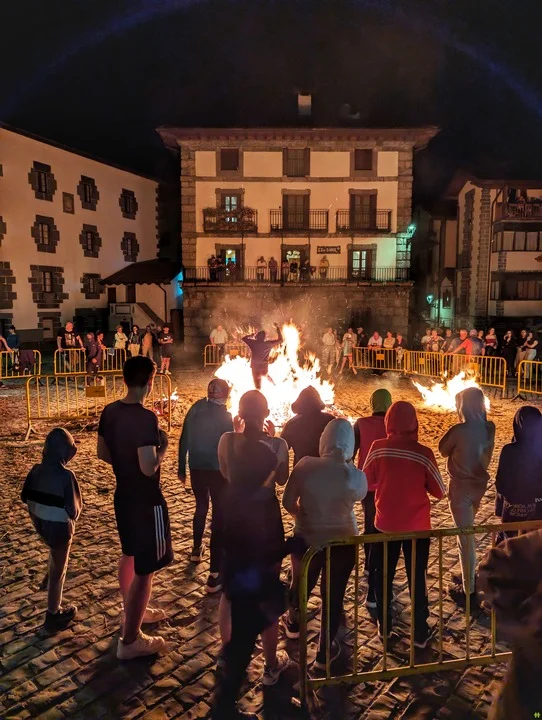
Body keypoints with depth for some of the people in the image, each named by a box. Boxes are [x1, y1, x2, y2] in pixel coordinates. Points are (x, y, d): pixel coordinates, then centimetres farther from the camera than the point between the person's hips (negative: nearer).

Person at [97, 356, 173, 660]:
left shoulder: (110, 411, -1)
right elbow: (149, 468, -29)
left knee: (130, 555, 26)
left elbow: (103, 453, 9)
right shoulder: (145, 418, -26)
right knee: (145, 569, 4)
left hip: (123, 495, 9)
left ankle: (134, 611, 46)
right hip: (146, 500, -9)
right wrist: (163, 446, -12)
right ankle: (130, 641, 17)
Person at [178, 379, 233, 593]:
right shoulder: (224, 416, -12)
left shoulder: (195, 410, 2)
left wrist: (182, 469, 14)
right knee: (220, 517, -1)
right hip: (217, 471, -6)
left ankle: (196, 550, 46)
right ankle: (215, 575, -3)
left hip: (196, 468, 6)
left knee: (201, 507, 28)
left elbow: (183, 441, 6)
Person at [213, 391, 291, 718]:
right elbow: (282, 479, 1)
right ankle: (272, 663, 30)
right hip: (266, 520, -2)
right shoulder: (277, 444, -17)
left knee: (233, 587, 23)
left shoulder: (227, 441, -13)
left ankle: (230, 656, 41)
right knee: (267, 592, 15)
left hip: (235, 518, 2)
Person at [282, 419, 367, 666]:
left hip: (306, 539, 1)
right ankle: (324, 652, 32)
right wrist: (348, 464, 5)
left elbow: (288, 502, -10)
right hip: (342, 543, -1)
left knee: (301, 584, 26)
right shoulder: (355, 475, -19)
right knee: (333, 594, 17)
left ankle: (293, 624, 54)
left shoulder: (306, 465, -20)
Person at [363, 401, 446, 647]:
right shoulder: (423, 453, -16)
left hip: (385, 524, 1)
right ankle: (420, 633, 28)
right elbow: (439, 492, -7)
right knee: (417, 580, 17)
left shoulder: (378, 448, -14)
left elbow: (366, 482, -3)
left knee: (383, 577, 19)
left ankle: (384, 627, 32)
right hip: (417, 526, 0)